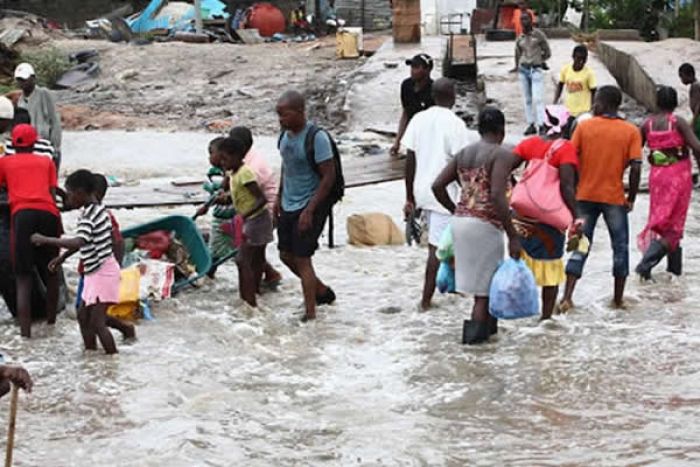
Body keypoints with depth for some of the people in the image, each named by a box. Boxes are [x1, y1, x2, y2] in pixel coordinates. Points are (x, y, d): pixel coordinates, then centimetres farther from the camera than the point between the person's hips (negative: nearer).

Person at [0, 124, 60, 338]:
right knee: (50, 272, 19)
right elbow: (52, 193, 14)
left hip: (22, 214, -1)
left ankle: (25, 331, -13)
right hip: (48, 214, 2)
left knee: (23, 279, -2)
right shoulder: (46, 162, 23)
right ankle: (51, 322, 24)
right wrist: (59, 225, 17)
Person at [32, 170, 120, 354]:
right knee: (83, 315, 17)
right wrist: (63, 257, 31)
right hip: (96, 272, 10)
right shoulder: (96, 210, 11)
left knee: (97, 322, -10)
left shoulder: (89, 215, -20)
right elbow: (83, 242, 25)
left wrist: (45, 240, -31)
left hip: (102, 272, -10)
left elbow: (78, 242, -36)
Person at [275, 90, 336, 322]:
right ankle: (322, 292, 34)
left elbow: (329, 176, -20)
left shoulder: (316, 138, -20)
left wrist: (309, 210, -22)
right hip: (288, 206, 8)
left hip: (310, 206, -8)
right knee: (286, 255, 14)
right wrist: (279, 198, 16)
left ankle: (310, 315, 5)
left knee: (302, 259, -6)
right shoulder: (286, 134, 4)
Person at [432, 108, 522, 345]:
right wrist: (513, 236, -19)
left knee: (480, 279, 19)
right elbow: (497, 197, -21)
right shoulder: (502, 155, -10)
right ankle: (475, 332, 5)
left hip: (460, 221, 7)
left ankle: (488, 327, 27)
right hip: (485, 225, -7)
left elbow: (437, 186, 7)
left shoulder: (463, 154, 11)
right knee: (487, 283, 5)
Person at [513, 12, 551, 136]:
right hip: (523, 70, 5)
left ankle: (541, 124, -13)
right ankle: (531, 124, 13)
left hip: (536, 70, -5)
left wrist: (538, 60, -3)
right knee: (527, 99, 7)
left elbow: (547, 53, 1)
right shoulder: (519, 38, 8)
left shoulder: (539, 35, -4)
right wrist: (517, 66, 7)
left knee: (537, 98, -12)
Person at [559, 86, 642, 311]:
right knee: (620, 248, 14)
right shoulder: (631, 131, -4)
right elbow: (635, 168, -11)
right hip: (614, 198, -1)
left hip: (585, 196, 1)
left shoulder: (584, 126, -2)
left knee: (580, 247, 7)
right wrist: (631, 198, -1)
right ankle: (618, 300, 18)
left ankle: (567, 298, -4)